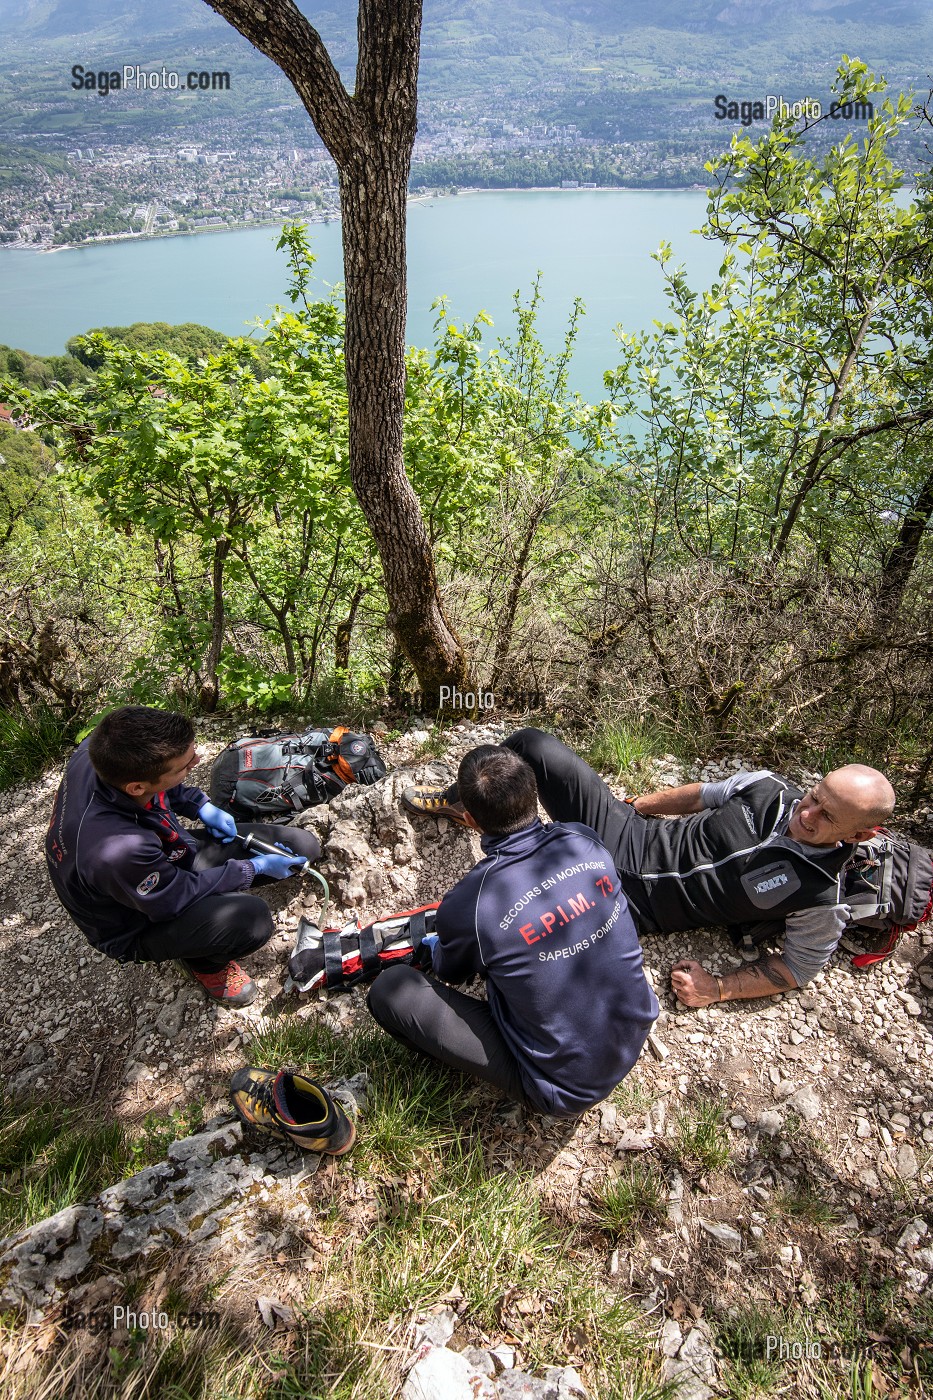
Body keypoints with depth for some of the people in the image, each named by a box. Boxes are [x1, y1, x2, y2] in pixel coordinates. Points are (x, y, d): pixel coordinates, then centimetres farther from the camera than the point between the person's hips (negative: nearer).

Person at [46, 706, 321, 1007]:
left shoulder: (102, 749, -24)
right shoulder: (118, 850, -43)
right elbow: (176, 898, -23)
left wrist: (201, 805, -5)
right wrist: (255, 869, -14)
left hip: (171, 855, 6)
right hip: (139, 925, -6)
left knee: (303, 846, -5)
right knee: (252, 919, -35)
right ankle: (203, 961, -1)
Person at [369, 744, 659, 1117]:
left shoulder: (466, 907, -27)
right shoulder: (585, 840, -14)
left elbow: (449, 971, 0)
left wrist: (436, 946, 25)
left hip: (566, 1090, -5)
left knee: (391, 988, -8)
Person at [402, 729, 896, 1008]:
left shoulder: (822, 899, -11)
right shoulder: (768, 789, -2)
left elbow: (799, 968, 0)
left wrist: (717, 989, -9)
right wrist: (627, 808, 14)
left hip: (629, 902, -4)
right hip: (630, 834, 4)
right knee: (530, 745, -7)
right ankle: (460, 802, 21)